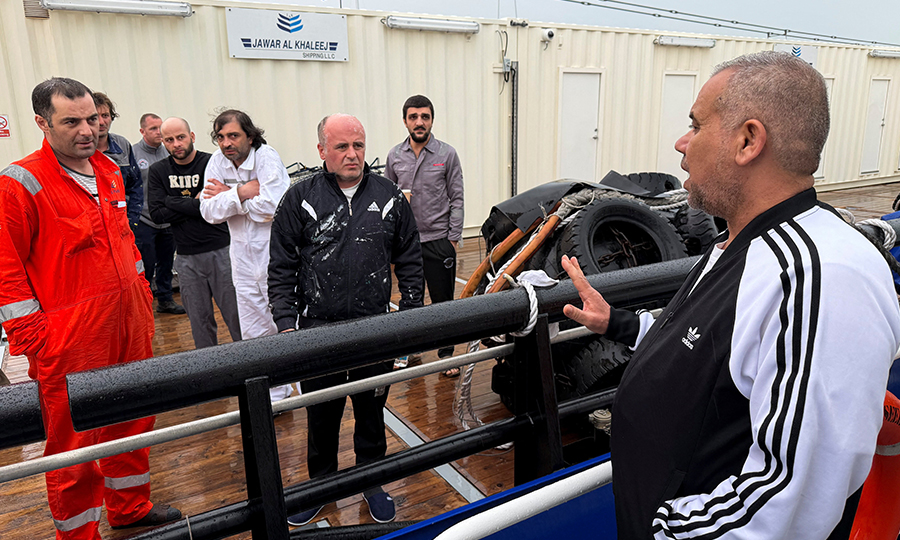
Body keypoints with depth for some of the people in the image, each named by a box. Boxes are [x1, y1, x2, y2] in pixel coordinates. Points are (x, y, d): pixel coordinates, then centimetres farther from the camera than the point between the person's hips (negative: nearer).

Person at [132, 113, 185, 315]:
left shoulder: (168, 152, 7)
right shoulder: (133, 153, -7)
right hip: (144, 220, -5)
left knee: (166, 262, 14)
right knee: (146, 265, 1)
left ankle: (165, 299, 28)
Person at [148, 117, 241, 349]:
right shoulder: (158, 171, 7)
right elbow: (157, 214, -2)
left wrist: (175, 202, -10)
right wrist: (194, 204, -9)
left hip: (220, 251, -3)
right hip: (187, 257, 3)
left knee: (235, 314, 1)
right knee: (199, 318, 11)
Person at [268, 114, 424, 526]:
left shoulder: (390, 197, 2)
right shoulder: (300, 199, -2)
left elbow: (410, 263, 7)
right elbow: (281, 270, 0)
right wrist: (287, 325, -6)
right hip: (318, 330, -1)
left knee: (372, 411, 16)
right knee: (322, 415, 15)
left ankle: (371, 482, 38)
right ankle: (320, 486, 38)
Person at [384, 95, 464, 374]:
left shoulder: (447, 154, -2)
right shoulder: (394, 156, 5)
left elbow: (456, 198, -1)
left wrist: (453, 237, -5)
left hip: (439, 239, -2)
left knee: (443, 299, 5)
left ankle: (446, 353, 20)